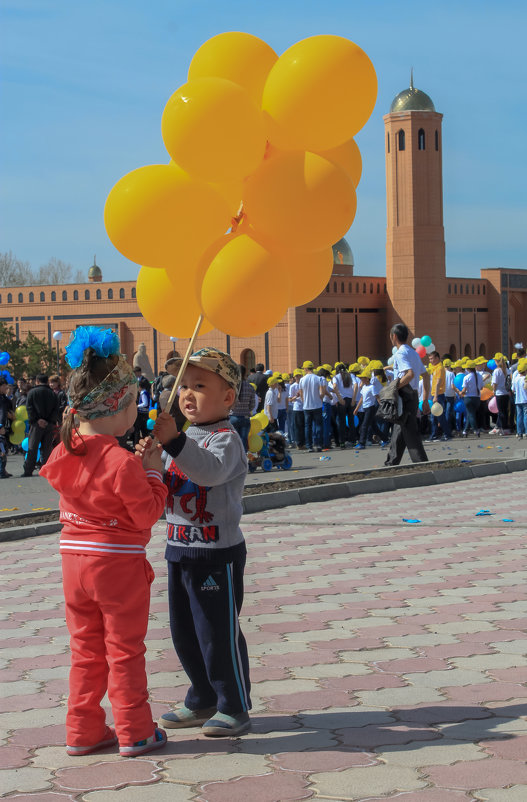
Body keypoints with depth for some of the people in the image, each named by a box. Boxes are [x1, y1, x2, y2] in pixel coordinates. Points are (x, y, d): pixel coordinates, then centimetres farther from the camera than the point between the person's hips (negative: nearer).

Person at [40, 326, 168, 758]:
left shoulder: (64, 454, 0)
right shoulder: (121, 462, -22)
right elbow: (147, 513, -15)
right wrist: (153, 471, -6)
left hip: (74, 560, 6)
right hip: (119, 564, -6)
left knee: (86, 650, 16)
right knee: (125, 652, 6)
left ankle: (83, 731, 22)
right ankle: (134, 733, 15)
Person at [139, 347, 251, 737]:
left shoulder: (226, 439, -13)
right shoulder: (185, 438, 12)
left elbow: (210, 471, -35)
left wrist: (174, 441, -45)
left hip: (218, 554, -9)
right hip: (179, 550, 9)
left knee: (218, 633, -1)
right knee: (185, 633, 16)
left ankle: (235, 707, 13)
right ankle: (203, 702, 31)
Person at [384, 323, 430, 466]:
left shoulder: (400, 353, -11)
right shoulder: (414, 353, 17)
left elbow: (410, 374, -26)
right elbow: (426, 376, 17)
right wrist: (425, 399, 18)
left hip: (405, 396, -9)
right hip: (413, 395, 9)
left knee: (410, 433, -9)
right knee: (398, 433, 16)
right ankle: (391, 464, 23)